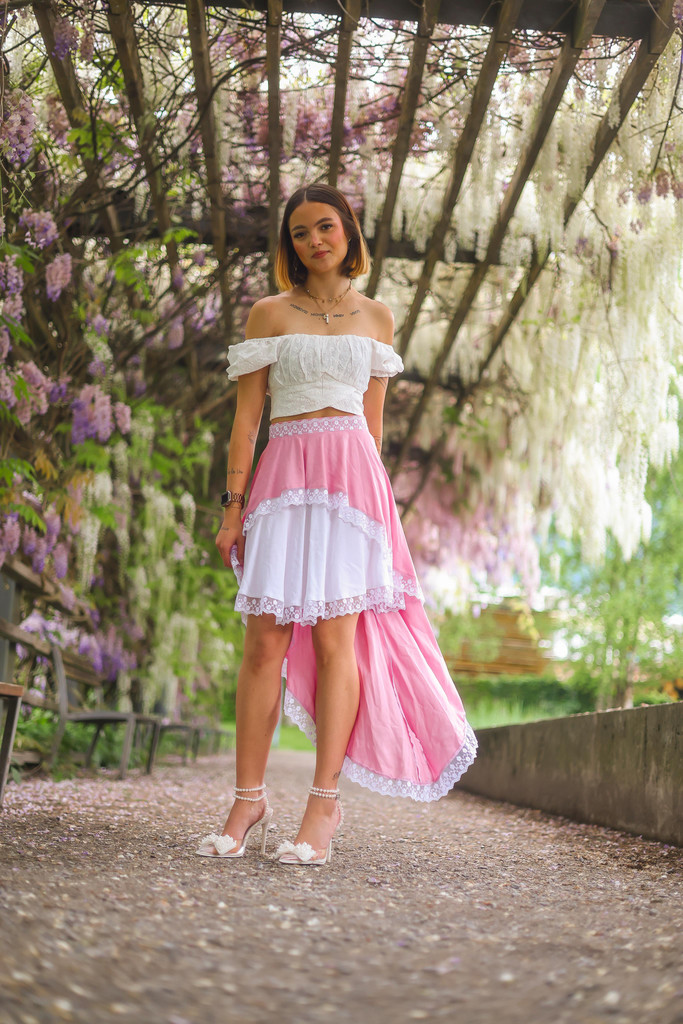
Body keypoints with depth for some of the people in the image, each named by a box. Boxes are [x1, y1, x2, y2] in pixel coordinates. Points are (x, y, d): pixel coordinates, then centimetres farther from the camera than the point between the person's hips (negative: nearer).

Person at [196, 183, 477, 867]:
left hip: (352, 476, 0)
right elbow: (246, 415, 6)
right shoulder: (269, 313, 10)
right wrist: (234, 503, -1)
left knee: (334, 636, -7)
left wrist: (364, 493, 16)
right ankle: (248, 799, 4)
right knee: (265, 641, -5)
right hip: (283, 474, 0)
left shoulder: (375, 317, 16)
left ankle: (323, 802, -1)